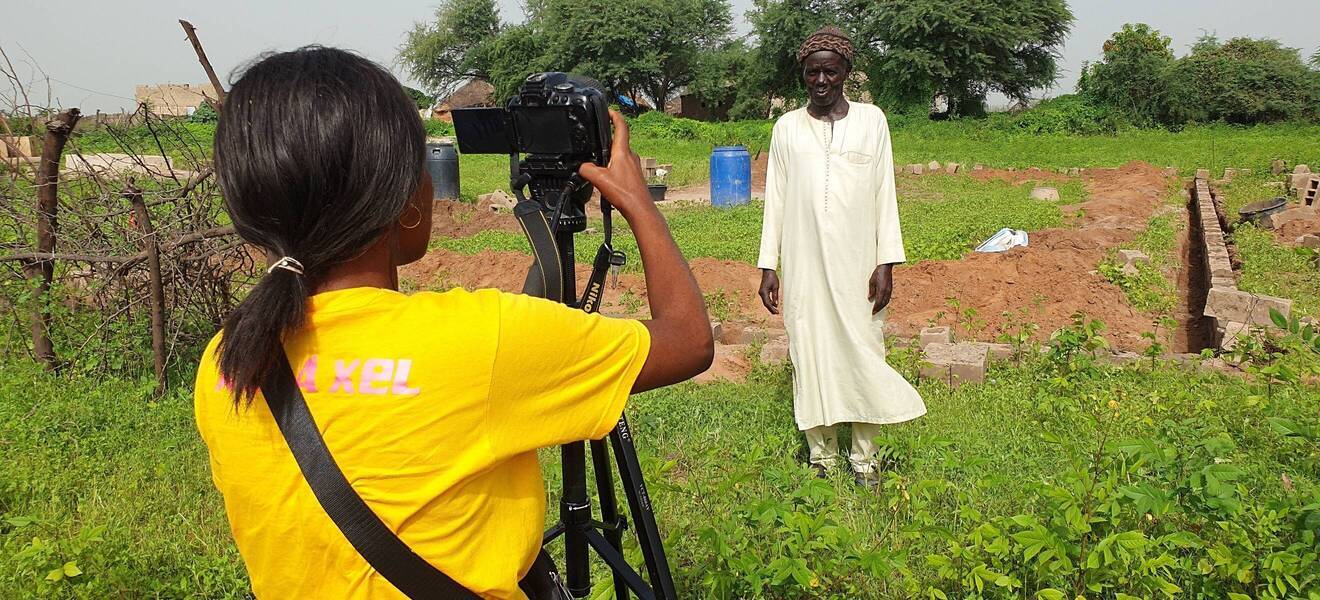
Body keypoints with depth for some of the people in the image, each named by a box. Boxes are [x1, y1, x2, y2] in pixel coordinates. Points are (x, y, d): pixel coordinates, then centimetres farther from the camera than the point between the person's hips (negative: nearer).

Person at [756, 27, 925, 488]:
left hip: (857, 263, -1)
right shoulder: (787, 127, 6)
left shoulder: (871, 120, 4)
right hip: (805, 265, 1)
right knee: (811, 356, 4)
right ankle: (822, 459, 14)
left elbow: (884, 193, 3)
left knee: (862, 354, 1)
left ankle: (865, 459, 12)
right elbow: (775, 199, 7)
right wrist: (768, 266, 3)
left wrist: (887, 262, -3)